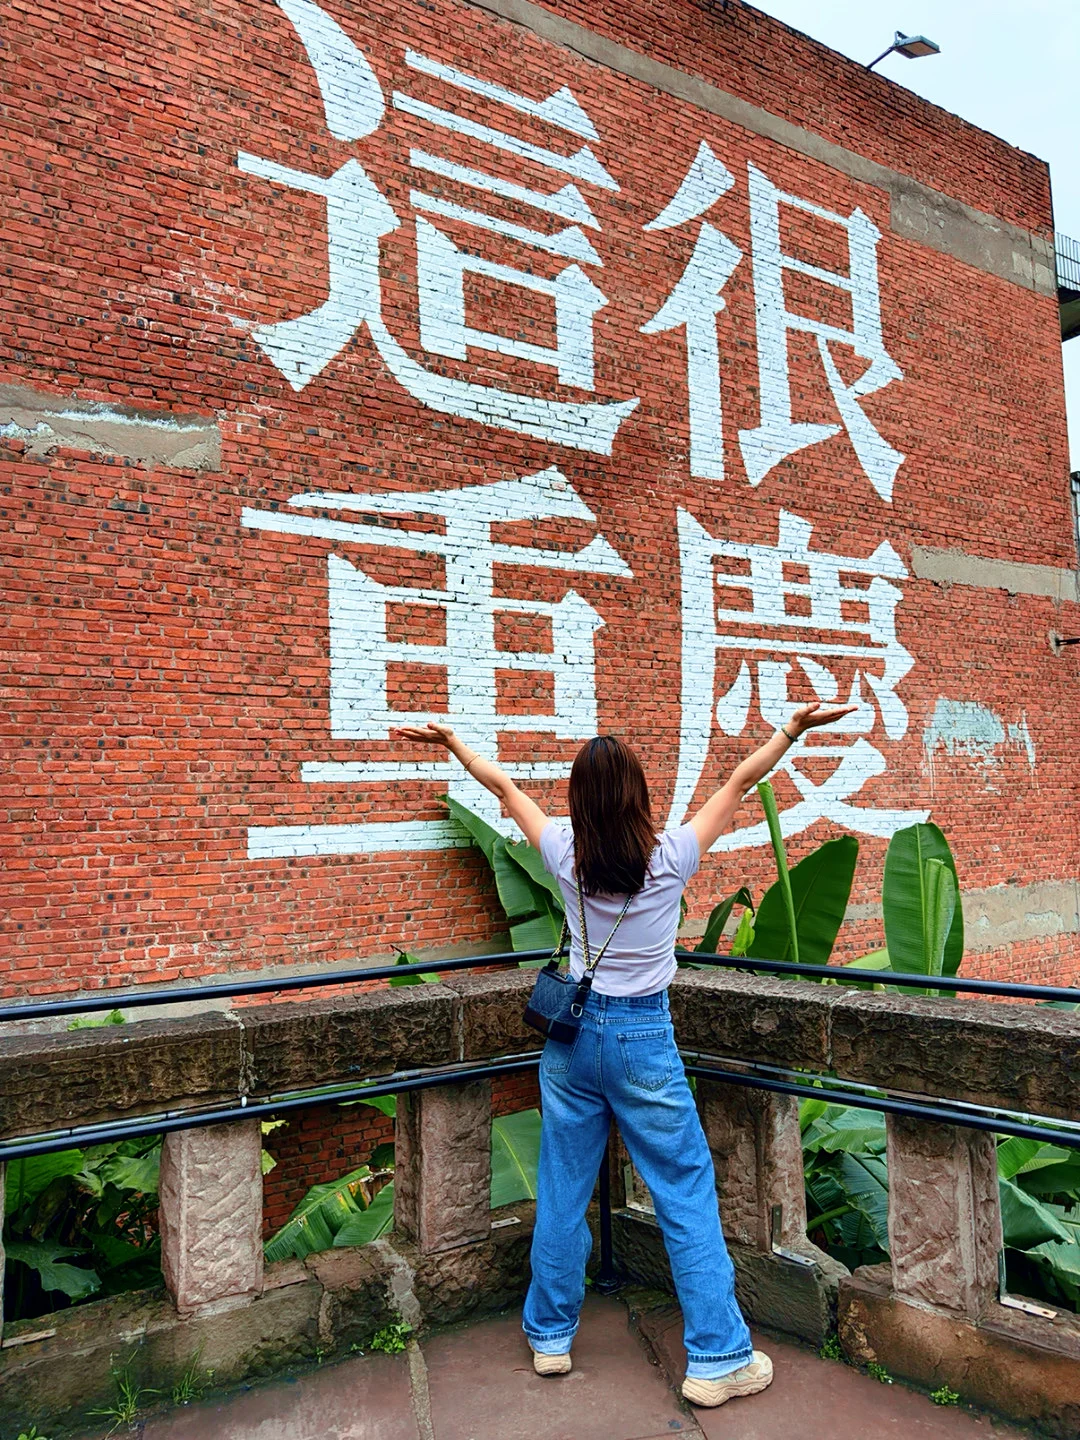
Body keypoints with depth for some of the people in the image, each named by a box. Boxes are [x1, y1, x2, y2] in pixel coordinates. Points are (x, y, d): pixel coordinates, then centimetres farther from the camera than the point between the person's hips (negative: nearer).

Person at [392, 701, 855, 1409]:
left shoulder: (567, 856, -8)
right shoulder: (670, 858, -14)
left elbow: (505, 786, 5)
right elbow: (742, 780, -6)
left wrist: (452, 742, 16)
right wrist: (796, 728, 1)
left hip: (573, 1034, 3)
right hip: (644, 1039, -3)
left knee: (563, 1191, 14)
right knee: (688, 1195, 7)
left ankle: (550, 1337, 30)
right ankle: (718, 1359, 15)